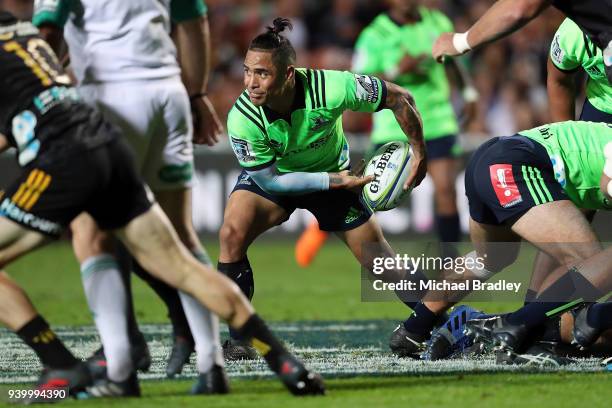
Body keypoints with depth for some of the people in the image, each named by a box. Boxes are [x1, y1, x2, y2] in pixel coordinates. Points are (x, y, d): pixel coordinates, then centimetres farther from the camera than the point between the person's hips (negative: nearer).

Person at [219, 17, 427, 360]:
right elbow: (270, 181, -22)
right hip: (272, 175, 0)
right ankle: (239, 339, -14)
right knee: (232, 233, -26)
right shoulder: (242, 119, -33)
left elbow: (400, 98, -21)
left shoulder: (331, 88, -36)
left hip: (334, 174, 0)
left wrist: (420, 154, -17)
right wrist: (336, 181, -27)